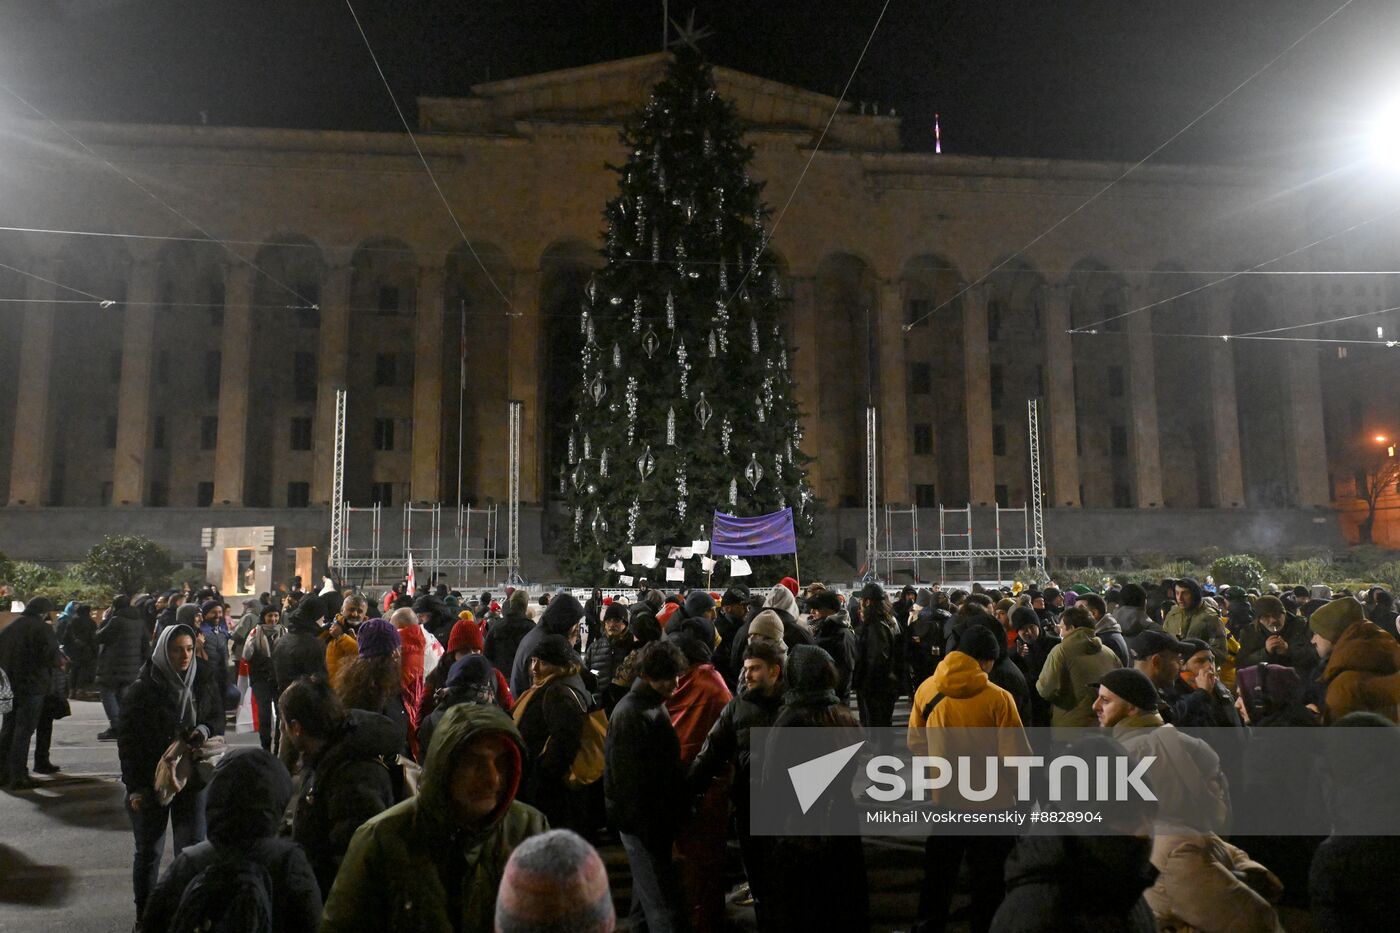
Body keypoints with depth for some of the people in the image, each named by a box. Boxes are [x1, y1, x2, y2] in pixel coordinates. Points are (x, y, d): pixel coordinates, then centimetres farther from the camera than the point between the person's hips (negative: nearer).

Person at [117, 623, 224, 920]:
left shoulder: (204, 681, -2)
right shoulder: (143, 688, -11)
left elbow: (218, 718, 11)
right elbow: (126, 737, -8)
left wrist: (204, 730, -13)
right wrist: (134, 786, -10)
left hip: (192, 779, 2)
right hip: (151, 781, -2)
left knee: (192, 849, 3)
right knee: (149, 852, 11)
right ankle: (144, 916, 28)